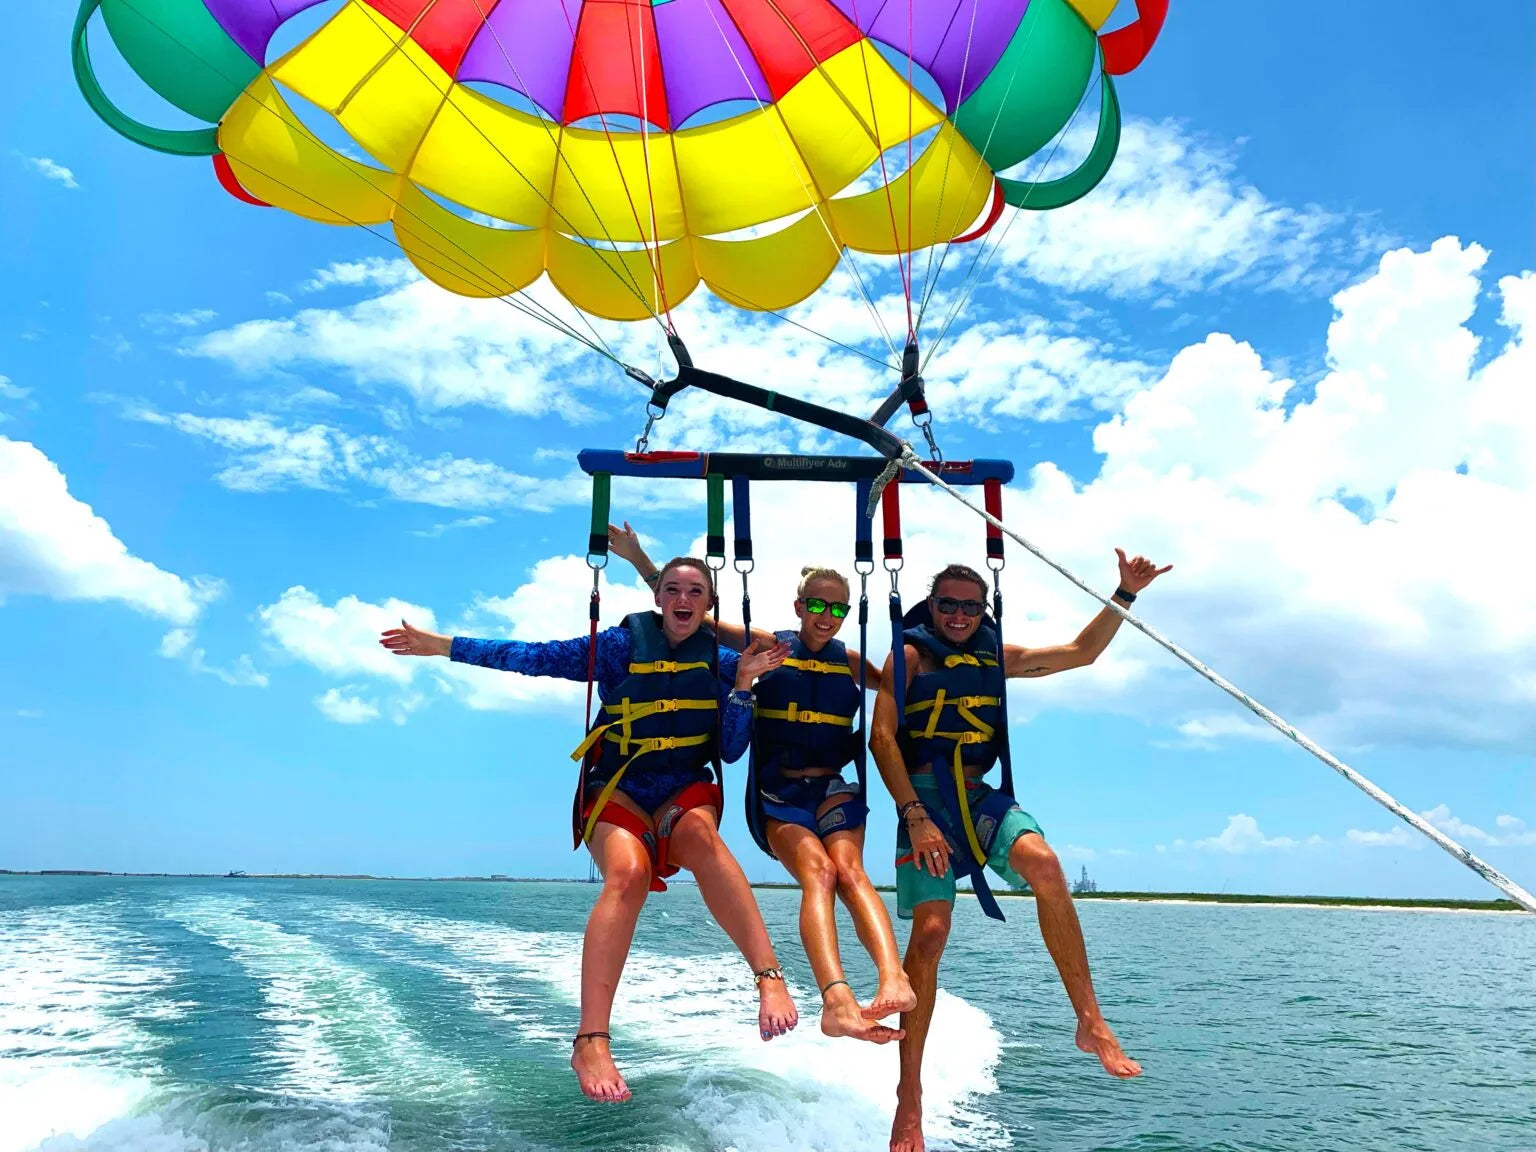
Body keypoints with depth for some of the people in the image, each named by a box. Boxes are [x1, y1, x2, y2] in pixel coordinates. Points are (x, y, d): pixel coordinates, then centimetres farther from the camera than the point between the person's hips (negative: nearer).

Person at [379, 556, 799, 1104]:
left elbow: (731, 751, 2)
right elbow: (538, 657, -2)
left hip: (686, 790, 1)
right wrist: (441, 644, -6)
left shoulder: (720, 659, 6)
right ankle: (591, 1041, -35)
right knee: (628, 871, -33)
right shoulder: (624, 644, 1)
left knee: (701, 831, -36)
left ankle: (769, 977, -42)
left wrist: (743, 681, -10)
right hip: (618, 788, -1)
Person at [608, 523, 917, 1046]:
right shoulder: (768, 647, 7)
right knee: (818, 871, -29)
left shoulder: (850, 663, 14)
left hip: (833, 788, 2)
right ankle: (838, 998, -46)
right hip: (776, 793, -2)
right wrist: (640, 560, 3)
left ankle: (894, 979, -47)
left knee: (849, 868, -27)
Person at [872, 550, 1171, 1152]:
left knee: (1044, 864, -28)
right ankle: (909, 1097, -6)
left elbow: (1081, 652, 25)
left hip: (982, 795, 4)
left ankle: (1090, 1023, -20)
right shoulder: (910, 654, 5)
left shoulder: (996, 656, 19)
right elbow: (882, 737, -6)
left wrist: (1124, 593, 15)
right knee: (929, 931, -17)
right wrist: (914, 816, -16)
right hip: (925, 795, -3)